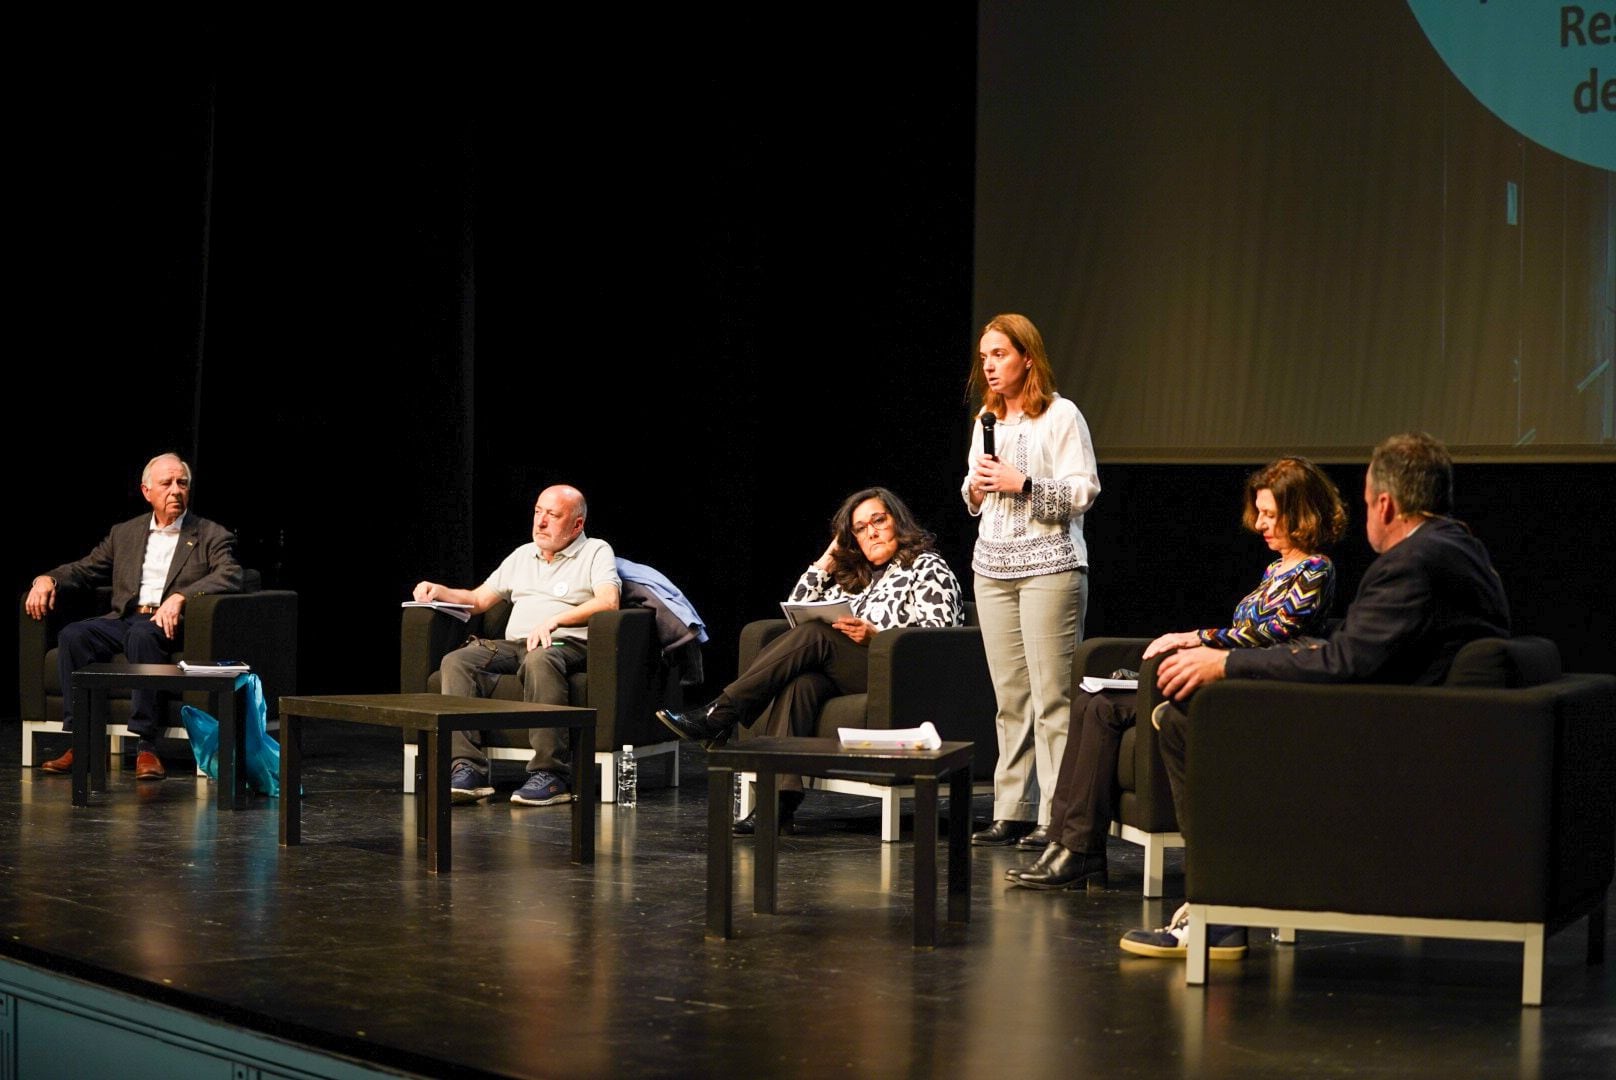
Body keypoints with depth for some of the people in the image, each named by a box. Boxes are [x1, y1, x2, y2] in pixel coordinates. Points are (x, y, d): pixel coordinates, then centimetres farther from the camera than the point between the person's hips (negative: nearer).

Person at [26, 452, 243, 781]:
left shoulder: (212, 536, 8)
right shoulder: (124, 533, 22)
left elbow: (231, 576, -9)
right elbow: (86, 569, 24)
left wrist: (180, 597, -24)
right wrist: (48, 579, 2)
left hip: (171, 627, -4)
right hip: (124, 619, 4)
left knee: (142, 635, -37)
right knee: (73, 635, -25)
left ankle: (146, 747, -37)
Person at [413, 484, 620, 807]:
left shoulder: (596, 552, 8)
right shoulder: (523, 555, 27)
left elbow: (608, 602, -10)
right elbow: (478, 599, 29)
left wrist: (553, 620, -20)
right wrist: (440, 592, 9)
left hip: (567, 645, -6)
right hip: (513, 645, 6)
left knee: (539, 661, -41)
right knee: (457, 662, -21)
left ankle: (551, 774, -39)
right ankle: (467, 769, -30)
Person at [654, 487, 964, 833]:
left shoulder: (928, 566, 10)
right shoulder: (854, 575, 30)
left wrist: (875, 636, -18)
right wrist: (827, 559, 20)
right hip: (846, 677, 6)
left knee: (813, 635, -28)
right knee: (799, 683, -30)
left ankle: (717, 717, -31)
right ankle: (780, 801, -44)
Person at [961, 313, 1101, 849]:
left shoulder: (1061, 415, -4)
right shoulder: (987, 419, 17)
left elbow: (1084, 492, -9)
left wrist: (1022, 484, -17)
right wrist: (975, 487, 1)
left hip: (1049, 564, -7)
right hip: (993, 564, 7)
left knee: (1052, 696, -9)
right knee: (1009, 697, 7)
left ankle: (1056, 818, -8)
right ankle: (1012, 811, 11)